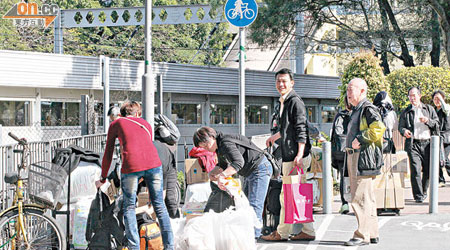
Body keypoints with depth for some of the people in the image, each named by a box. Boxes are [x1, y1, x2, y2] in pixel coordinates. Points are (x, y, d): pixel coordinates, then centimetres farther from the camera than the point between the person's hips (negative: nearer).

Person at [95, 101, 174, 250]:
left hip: (131, 165, -3)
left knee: (129, 208, 10)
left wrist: (103, 179, 31)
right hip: (153, 164, 3)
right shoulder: (146, 124, 29)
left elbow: (108, 154, 22)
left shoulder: (116, 124, 20)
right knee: (159, 205, 13)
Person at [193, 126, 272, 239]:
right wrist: (213, 173, 0)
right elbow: (223, 165, 21)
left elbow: (239, 162, -38)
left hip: (260, 169, -11)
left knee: (254, 205, -15)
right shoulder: (219, 147, 8)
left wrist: (221, 176, -43)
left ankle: (254, 236, -17)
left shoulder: (226, 143, -24)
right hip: (249, 173, 11)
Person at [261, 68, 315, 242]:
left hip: (296, 157, -10)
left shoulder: (295, 101, -12)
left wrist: (299, 154, -25)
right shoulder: (283, 101, 18)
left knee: (287, 196, -4)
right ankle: (307, 231, 15)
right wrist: (275, 136, 47)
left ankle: (282, 233, 4)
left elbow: (301, 129, -18)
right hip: (288, 156, 10)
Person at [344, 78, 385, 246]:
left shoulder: (368, 109, -10)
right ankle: (372, 234, 18)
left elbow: (379, 128, -25)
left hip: (364, 158, -10)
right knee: (367, 198, 13)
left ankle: (363, 235, -7)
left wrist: (360, 140, -20)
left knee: (360, 198, -10)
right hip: (354, 157, 10)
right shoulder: (356, 111, 20)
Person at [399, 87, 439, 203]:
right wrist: (404, 131, -10)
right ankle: (418, 195, -9)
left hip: (428, 143, 1)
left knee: (428, 170, 5)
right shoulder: (406, 112, 12)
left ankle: (424, 192, 26)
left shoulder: (429, 109, 13)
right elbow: (400, 126, 13)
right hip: (413, 144, -1)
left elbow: (437, 124, 9)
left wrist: (427, 121, -10)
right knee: (415, 170, -13)